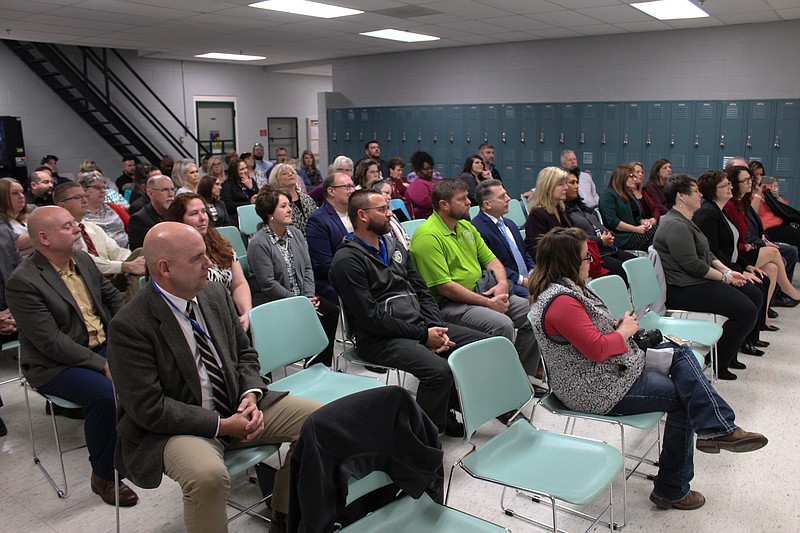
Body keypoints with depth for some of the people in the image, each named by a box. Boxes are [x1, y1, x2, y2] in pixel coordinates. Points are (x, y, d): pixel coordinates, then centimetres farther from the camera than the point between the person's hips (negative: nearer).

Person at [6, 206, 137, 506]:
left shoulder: (83, 260, 6)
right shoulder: (22, 283, -17)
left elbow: (114, 298, 13)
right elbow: (51, 342, -21)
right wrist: (102, 365, -24)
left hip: (103, 346, 7)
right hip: (56, 365, -7)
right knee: (107, 394, -31)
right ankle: (103, 477, -10)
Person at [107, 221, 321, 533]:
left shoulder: (215, 295, 3)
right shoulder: (129, 326, -17)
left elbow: (245, 353, 13)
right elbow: (149, 408, -19)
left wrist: (252, 396, -8)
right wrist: (223, 425, -20)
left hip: (237, 406, 7)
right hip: (177, 426, -6)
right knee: (207, 475, -38)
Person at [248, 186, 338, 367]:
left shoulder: (295, 233, 9)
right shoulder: (258, 244, -15)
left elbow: (307, 268, 8)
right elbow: (268, 284, -17)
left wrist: (309, 297, -8)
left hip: (303, 297, 7)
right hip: (275, 303, -7)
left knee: (331, 310, -14)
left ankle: (323, 365, -3)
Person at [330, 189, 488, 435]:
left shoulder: (394, 247, 17)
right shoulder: (347, 260, -10)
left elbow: (422, 292, 16)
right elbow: (370, 317, -16)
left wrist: (437, 328, -2)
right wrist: (423, 335, -15)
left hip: (419, 326, 8)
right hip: (380, 339, -8)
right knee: (439, 370, -31)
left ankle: (448, 411, 12)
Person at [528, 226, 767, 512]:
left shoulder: (566, 287, 8)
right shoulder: (561, 302, -27)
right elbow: (597, 348, -28)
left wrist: (616, 325, 1)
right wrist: (624, 331, -11)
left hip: (609, 369, 11)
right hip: (599, 391, -11)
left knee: (678, 351, 6)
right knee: (681, 396, -2)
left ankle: (716, 429, -4)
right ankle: (671, 490, 10)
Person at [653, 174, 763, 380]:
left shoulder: (685, 221, 17)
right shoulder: (676, 226, -19)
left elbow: (707, 254, 21)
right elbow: (693, 265, -23)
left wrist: (728, 270, 7)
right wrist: (725, 277, -10)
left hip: (699, 281, 12)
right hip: (684, 290, -12)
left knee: (755, 295, 13)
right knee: (747, 311, -16)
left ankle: (728, 353, 18)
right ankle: (718, 362, -2)